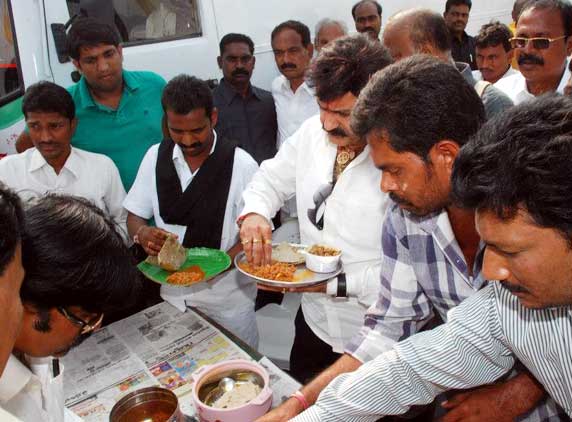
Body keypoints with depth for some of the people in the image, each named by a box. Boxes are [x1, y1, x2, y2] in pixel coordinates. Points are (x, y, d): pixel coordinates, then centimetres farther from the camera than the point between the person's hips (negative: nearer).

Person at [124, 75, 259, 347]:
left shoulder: (241, 164, -13)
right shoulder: (156, 156, -2)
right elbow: (134, 215, 6)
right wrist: (142, 233, -17)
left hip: (227, 295, -3)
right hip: (172, 291, 3)